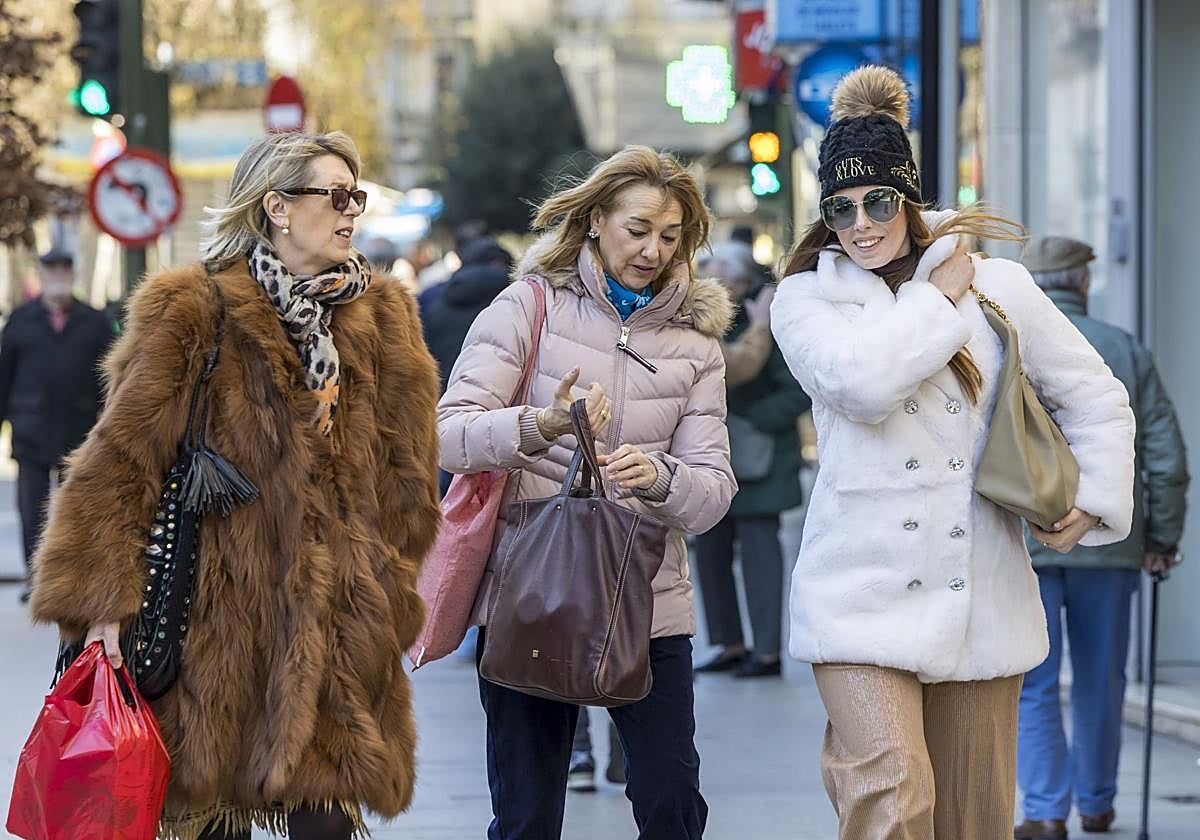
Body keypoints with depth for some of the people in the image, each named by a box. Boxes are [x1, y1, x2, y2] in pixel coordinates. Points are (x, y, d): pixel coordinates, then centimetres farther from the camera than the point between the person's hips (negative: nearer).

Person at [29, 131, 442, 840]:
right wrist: (101, 603, -13)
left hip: (337, 617, 3)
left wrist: (389, 596, 10)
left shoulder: (383, 319, 11)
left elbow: (405, 479, 15)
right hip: (220, 614, -3)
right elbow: (121, 459, -6)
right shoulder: (195, 314, -3)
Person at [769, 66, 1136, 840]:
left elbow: (1095, 396, 17)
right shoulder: (806, 299, 4)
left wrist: (1096, 497, 3)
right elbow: (859, 379, -18)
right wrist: (938, 298, -6)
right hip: (866, 593, -3)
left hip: (979, 595, 3)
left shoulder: (999, 288, 9)